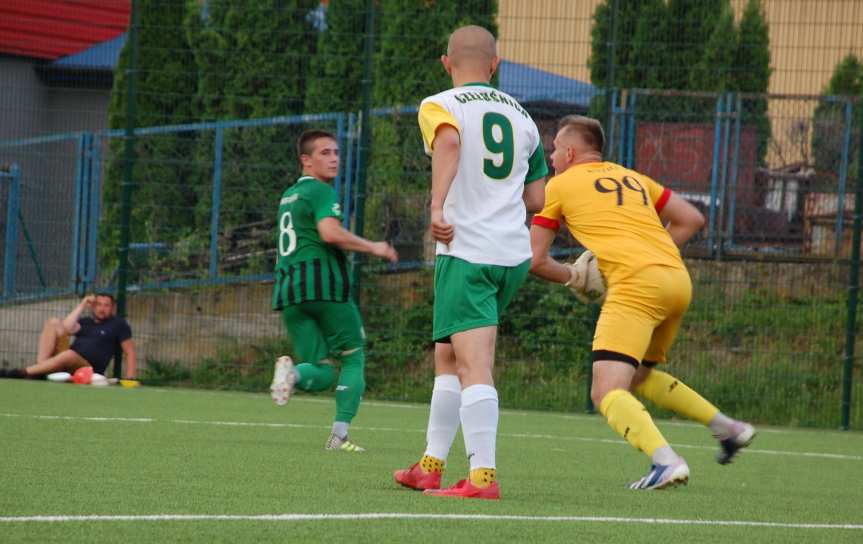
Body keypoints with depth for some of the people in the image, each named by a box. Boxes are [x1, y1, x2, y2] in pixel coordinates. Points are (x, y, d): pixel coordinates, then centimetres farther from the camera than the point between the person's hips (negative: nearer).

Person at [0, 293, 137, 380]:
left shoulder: (118, 324, 11)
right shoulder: (84, 322, 23)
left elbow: (130, 353, 5)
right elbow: (66, 329, 0)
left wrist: (129, 379, -10)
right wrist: (82, 306, 8)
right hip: (64, 364, 5)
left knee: (69, 354, -40)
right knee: (53, 323, -10)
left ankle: (20, 373, -40)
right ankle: (40, 366, -27)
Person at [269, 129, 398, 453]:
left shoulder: (288, 196, 23)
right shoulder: (321, 192, -4)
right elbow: (330, 232, -21)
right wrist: (373, 247, -11)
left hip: (289, 291, 7)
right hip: (324, 283, -7)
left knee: (321, 375, 6)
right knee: (354, 358, 9)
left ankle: (292, 372, -29)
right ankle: (339, 435, -2)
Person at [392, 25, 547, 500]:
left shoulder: (439, 107, 0)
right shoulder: (521, 117, 18)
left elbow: (449, 142, -25)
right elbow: (535, 200, 20)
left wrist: (437, 206, -31)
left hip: (465, 249, -6)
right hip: (515, 252, 6)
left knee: (473, 365, -14)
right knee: (448, 357, 19)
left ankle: (483, 477, -24)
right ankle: (431, 467, 24)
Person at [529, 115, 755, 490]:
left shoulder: (559, 185, 10)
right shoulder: (632, 178, 26)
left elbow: (535, 260, 10)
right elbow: (692, 219, 27)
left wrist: (571, 276, 26)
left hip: (635, 285, -7)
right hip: (678, 280, 7)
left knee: (607, 393, -11)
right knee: (638, 377, 27)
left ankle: (666, 461, -33)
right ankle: (726, 427, 19)